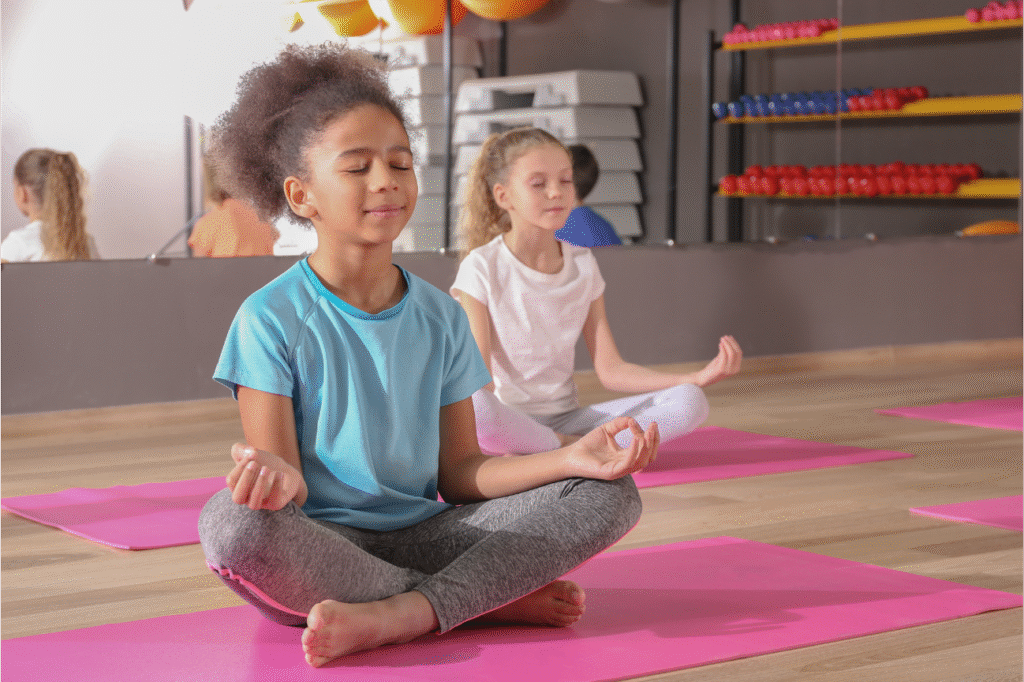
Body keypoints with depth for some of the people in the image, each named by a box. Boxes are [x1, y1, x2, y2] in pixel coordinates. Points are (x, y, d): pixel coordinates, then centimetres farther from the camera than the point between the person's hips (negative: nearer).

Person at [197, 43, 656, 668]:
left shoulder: (441, 317, 9)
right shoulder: (272, 318, -5)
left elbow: (458, 473, 7)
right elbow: (284, 480, -10)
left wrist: (569, 460, -10)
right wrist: (279, 476, -36)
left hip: (421, 538, 4)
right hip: (322, 553, -4)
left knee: (611, 493, -10)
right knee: (230, 522, -39)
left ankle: (402, 614, -26)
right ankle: (495, 597, -22)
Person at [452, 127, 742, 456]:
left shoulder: (583, 265, 10)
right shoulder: (482, 268, -6)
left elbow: (611, 370, 8)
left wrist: (699, 378, -6)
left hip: (567, 419, 5)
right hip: (509, 423, -5)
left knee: (689, 403, -15)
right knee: (470, 405, -41)